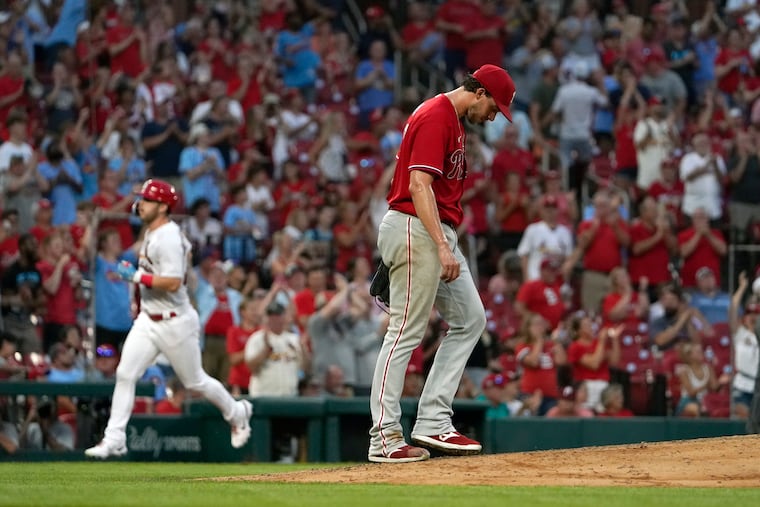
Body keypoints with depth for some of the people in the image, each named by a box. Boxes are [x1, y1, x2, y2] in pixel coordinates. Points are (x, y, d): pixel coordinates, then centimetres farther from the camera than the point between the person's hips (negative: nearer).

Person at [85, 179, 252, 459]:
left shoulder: (169, 238, -22)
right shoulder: (151, 233, 7)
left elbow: (173, 283, -30)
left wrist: (136, 276, -27)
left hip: (175, 322, -9)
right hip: (148, 320, 9)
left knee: (195, 381, 8)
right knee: (125, 374, -4)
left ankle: (237, 413, 33)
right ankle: (114, 439, -4)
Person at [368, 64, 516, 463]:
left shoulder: (452, 119, 18)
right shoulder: (436, 117, -14)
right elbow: (419, 184, -23)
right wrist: (442, 247, -28)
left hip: (438, 234, 11)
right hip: (416, 230, -11)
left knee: (470, 319, 10)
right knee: (406, 332, -8)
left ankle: (433, 422, 7)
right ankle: (384, 436, -6)